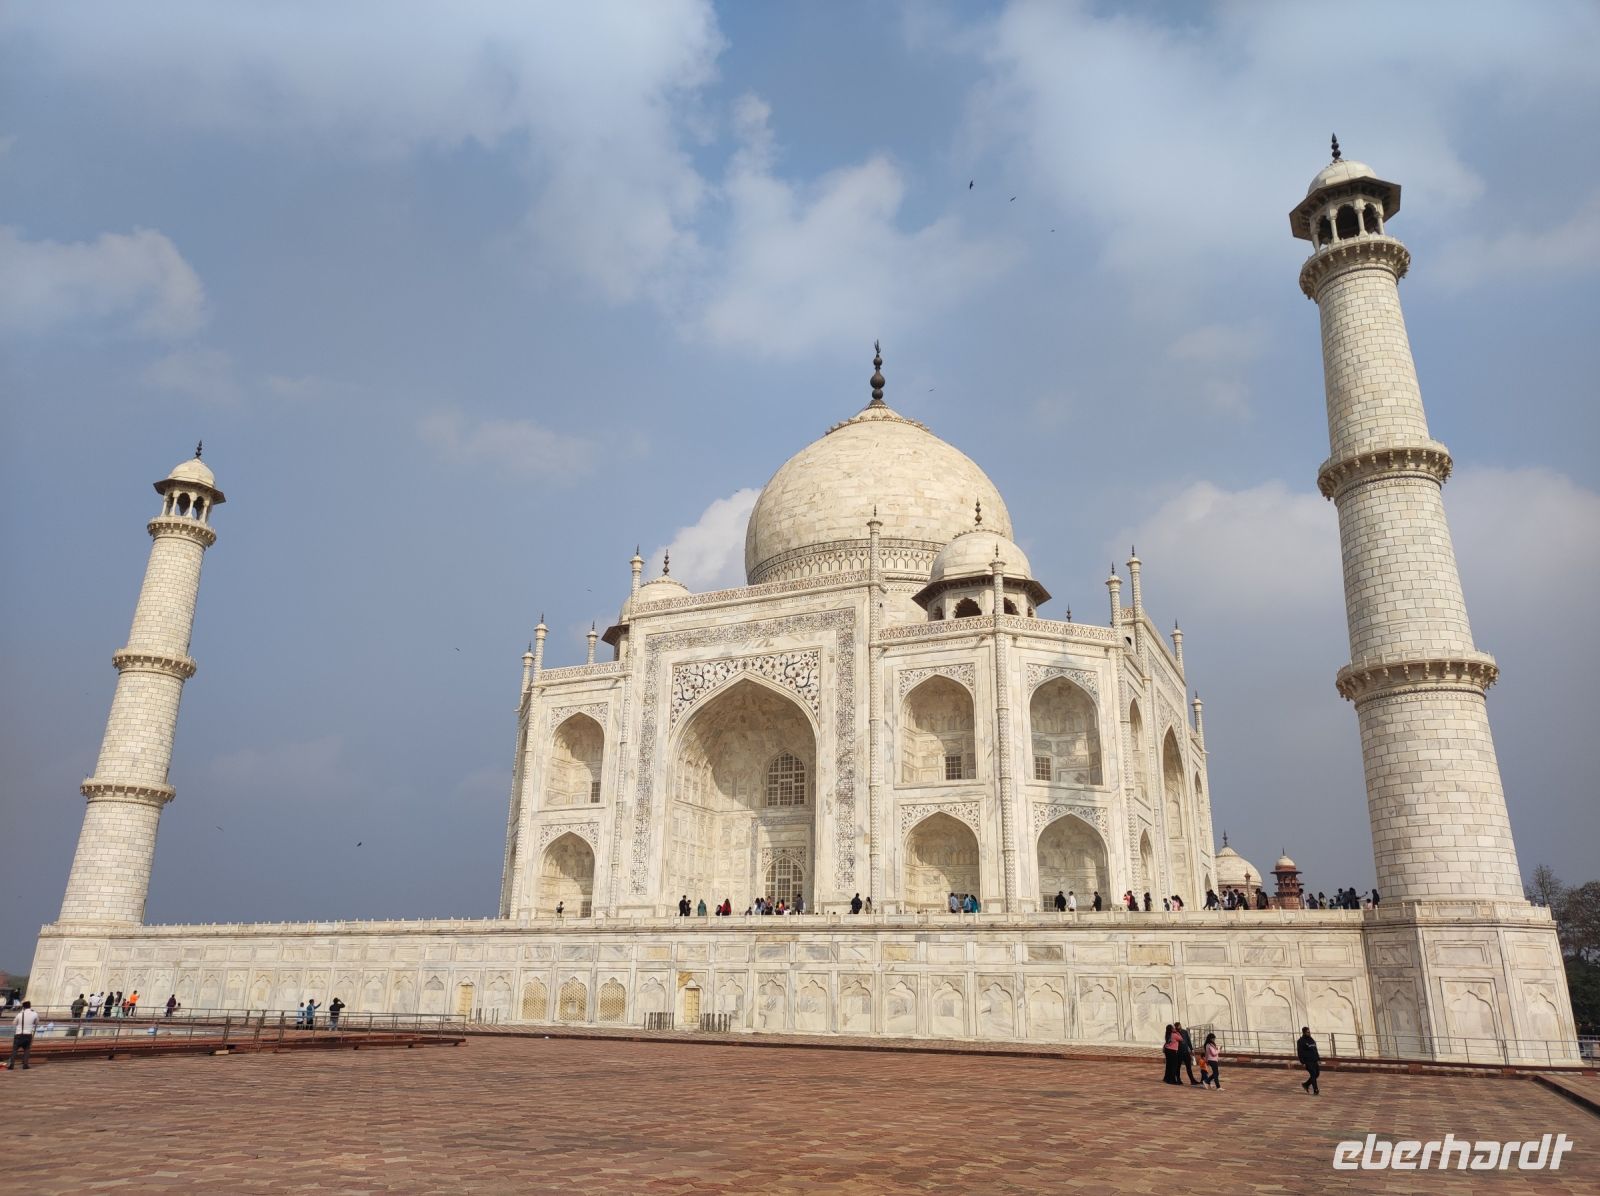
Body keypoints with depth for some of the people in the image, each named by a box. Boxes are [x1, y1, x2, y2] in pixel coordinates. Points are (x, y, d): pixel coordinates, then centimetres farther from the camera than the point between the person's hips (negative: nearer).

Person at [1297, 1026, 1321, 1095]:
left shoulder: (1312, 1040, 15)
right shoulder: (1301, 1041, -9)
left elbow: (1315, 1050, 21)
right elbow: (1300, 1052, -12)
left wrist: (1318, 1059, 16)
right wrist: (1302, 1063, -15)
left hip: (1314, 1061, 8)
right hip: (1308, 1062, -8)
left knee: (1317, 1074, 7)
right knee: (1313, 1074, -11)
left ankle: (1306, 1084, 25)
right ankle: (1315, 1091, -6)